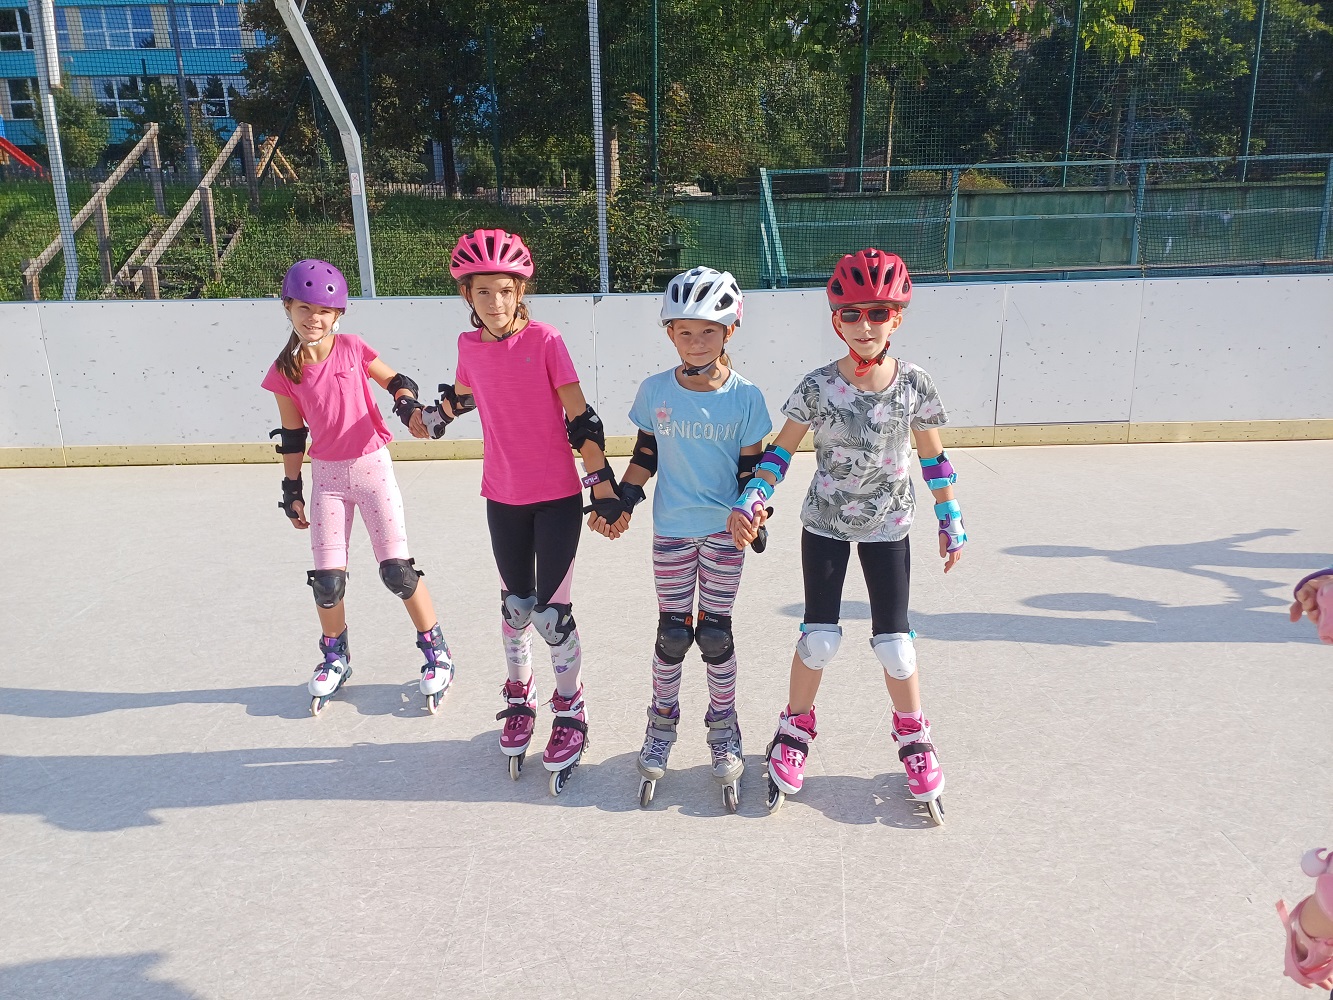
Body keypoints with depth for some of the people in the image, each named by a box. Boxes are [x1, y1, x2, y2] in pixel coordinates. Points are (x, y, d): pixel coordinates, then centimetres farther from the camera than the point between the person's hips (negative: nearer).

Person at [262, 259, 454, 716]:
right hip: (325, 476, 2)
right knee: (327, 578, 2)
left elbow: (395, 381, 4)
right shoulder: (284, 372, -2)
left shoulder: (352, 349, -7)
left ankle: (437, 652, 11)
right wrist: (292, 490, 9)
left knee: (397, 569, -5)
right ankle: (335, 657, 27)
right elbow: (292, 435, 6)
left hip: (371, 466, -2)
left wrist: (408, 405, -17)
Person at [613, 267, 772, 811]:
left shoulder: (745, 397, -7)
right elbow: (645, 455, 6)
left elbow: (751, 467, -2)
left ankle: (723, 729, 27)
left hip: (724, 532, -1)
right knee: (672, 634, 7)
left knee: (715, 634, 7)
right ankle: (662, 722, 28)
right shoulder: (655, 390, -4)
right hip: (671, 531, 1)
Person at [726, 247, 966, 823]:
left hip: (887, 526, 1)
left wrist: (950, 518, 6)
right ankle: (795, 730, 23)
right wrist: (752, 499, -21)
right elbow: (782, 450, -7)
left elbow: (933, 457, 3)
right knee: (820, 638, -2)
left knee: (894, 642, 2)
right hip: (825, 523, -1)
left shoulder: (914, 386, -9)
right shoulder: (818, 387, -14)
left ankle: (913, 737, 27)